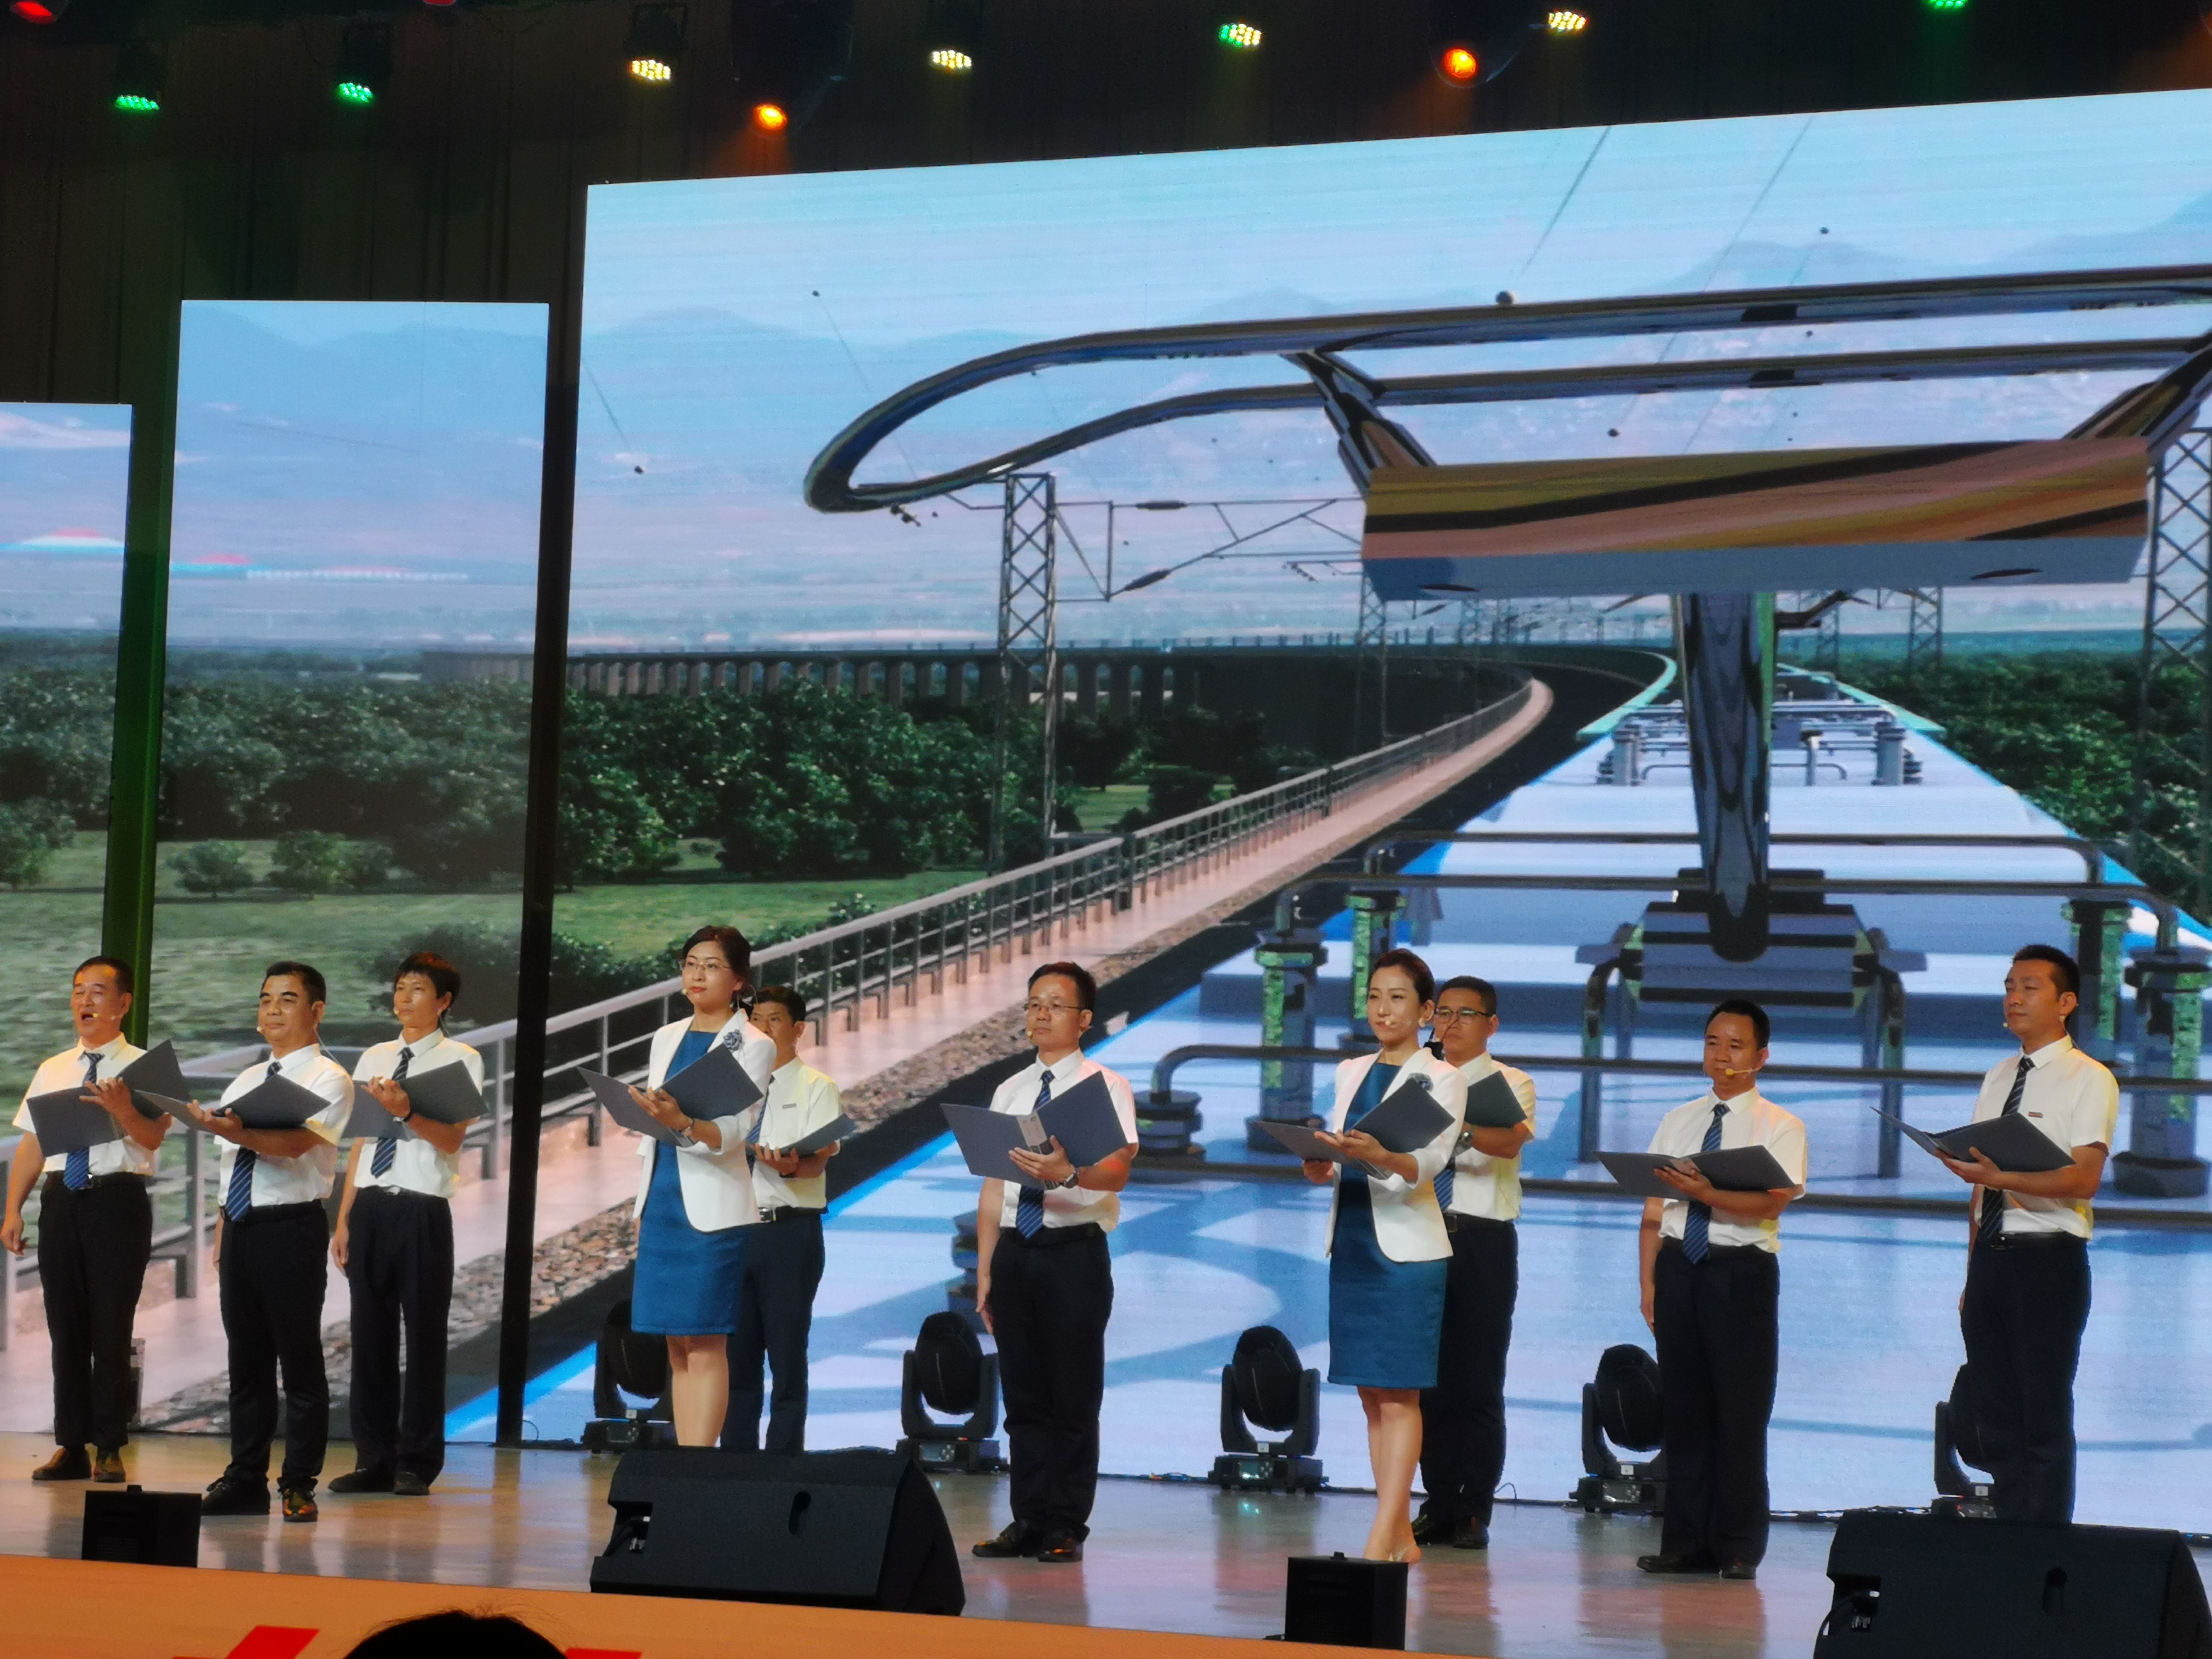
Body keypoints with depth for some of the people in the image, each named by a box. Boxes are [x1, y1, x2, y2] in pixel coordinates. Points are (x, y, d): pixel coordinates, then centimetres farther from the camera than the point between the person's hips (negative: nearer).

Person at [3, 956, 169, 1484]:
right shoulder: (52, 1071, 15)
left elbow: (153, 1137, -16)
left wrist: (122, 1110, -37)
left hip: (118, 1198, -5)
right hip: (61, 1199, 5)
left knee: (111, 1327, -2)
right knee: (66, 1326, 7)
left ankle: (110, 1449, 4)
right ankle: (71, 1446, 14)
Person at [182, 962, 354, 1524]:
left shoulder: (328, 1079, -4)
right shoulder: (245, 1082, 18)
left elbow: (294, 1143, -21)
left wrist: (234, 1132, -35)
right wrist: (222, 1236, 14)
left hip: (291, 1226, -7)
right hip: (239, 1225, 7)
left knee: (300, 1357, -2)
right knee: (245, 1357, 10)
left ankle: (298, 1485, 3)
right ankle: (245, 1479, 15)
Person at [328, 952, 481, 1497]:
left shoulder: (460, 1060, 0)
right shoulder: (373, 1060, 15)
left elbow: (452, 1139, -12)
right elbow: (359, 1142, 16)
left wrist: (407, 1112, -30)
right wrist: (343, 1220, 12)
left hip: (423, 1210, -5)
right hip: (370, 1207, 5)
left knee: (424, 1334, 0)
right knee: (370, 1333, 7)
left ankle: (417, 1463, 7)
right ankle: (374, 1460, 15)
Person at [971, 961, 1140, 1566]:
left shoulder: (1106, 1087, -1)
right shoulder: (1009, 1093, 14)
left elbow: (1118, 1169, -17)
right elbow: (993, 1188, 15)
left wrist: (1067, 1174, -38)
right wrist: (984, 1270, 9)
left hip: (1075, 1251, -5)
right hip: (1014, 1250, 5)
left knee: (1074, 1397, -3)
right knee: (1023, 1396, 7)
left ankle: (1066, 1528, 2)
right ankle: (1028, 1521, 13)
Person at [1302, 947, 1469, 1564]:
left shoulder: (1441, 1079, -2)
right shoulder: (1351, 1073, 16)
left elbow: (1428, 1162, -15)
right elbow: (1337, 1153, 13)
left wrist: (1380, 1154, -35)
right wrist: (1320, 1165, -10)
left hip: (1407, 1247, -6)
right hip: (1352, 1241, 6)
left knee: (1399, 1395, -9)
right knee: (1372, 1396, 7)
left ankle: (1382, 1540, -13)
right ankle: (1401, 1537, 12)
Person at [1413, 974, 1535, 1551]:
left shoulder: (1510, 1086, 2)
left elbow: (1511, 1140, -20)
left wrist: (1455, 1122, -40)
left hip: (1483, 1239, -4)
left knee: (1478, 1382, -2)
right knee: (1429, 1379, 6)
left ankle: (1474, 1513, 2)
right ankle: (1439, 1505, 13)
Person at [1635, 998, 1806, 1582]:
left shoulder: (1779, 1126, 2)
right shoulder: (1678, 1122, 16)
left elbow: (1772, 1202, -14)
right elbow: (1653, 1211, 13)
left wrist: (1705, 1193, -26)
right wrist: (1648, 1283, 4)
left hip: (1742, 1271, -4)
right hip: (1679, 1267, 4)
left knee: (1741, 1411, -3)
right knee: (1683, 1409, 6)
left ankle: (1739, 1548, 3)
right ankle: (1686, 1543, 11)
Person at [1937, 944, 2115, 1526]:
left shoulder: (2088, 1080, -4)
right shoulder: (1997, 1079, 17)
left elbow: (2083, 1178, -16)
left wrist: (2001, 1177, -29)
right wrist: (1972, 1274, 15)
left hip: (2049, 1259, -7)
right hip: (1991, 1257, 7)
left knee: (2044, 1416, -6)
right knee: (1996, 1417, 8)